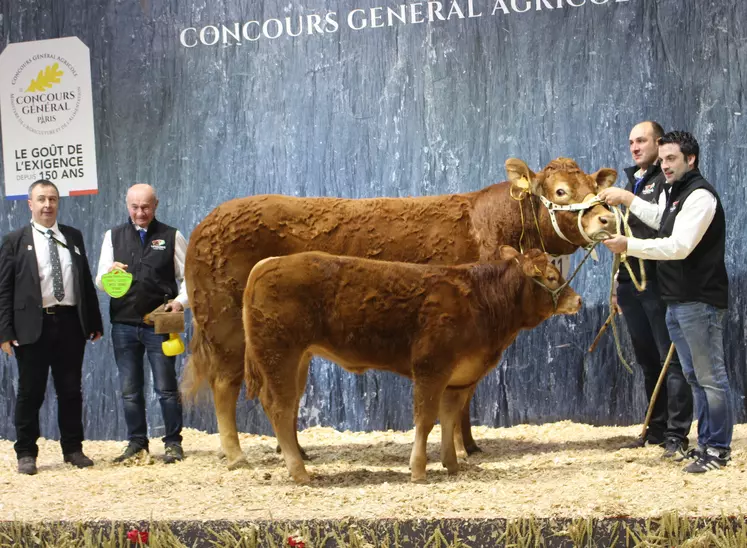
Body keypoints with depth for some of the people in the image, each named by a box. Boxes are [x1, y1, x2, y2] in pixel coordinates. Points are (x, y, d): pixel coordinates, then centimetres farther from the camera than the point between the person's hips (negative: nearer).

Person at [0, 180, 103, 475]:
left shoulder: (73, 237, 12)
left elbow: (86, 281, 13)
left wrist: (95, 322, 8)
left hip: (70, 323, 3)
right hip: (33, 326, -3)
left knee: (70, 390, 9)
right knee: (30, 392, 4)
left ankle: (73, 449, 19)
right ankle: (26, 453, 13)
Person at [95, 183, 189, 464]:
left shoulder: (172, 237, 3)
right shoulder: (113, 236, 9)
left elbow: (188, 277, 4)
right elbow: (100, 281, 6)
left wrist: (180, 301, -14)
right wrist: (109, 273, -17)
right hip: (123, 323, 3)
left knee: (166, 388, 0)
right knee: (130, 389, 7)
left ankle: (173, 443, 10)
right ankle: (137, 445, 17)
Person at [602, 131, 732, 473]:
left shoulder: (700, 196, -14)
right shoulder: (671, 193, 16)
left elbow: (680, 246, -25)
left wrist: (629, 246, -24)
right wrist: (629, 199, 34)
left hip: (699, 301, -10)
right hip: (676, 301, 10)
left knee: (710, 376, -4)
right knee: (695, 376, 15)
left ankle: (718, 450, 1)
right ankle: (706, 442, 23)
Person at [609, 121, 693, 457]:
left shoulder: (666, 180, -6)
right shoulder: (632, 181, 20)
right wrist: (618, 282, 22)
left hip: (659, 282, -8)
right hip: (631, 282, 8)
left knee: (670, 359, -5)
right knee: (647, 361, 13)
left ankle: (676, 435, -3)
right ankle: (656, 429, 22)